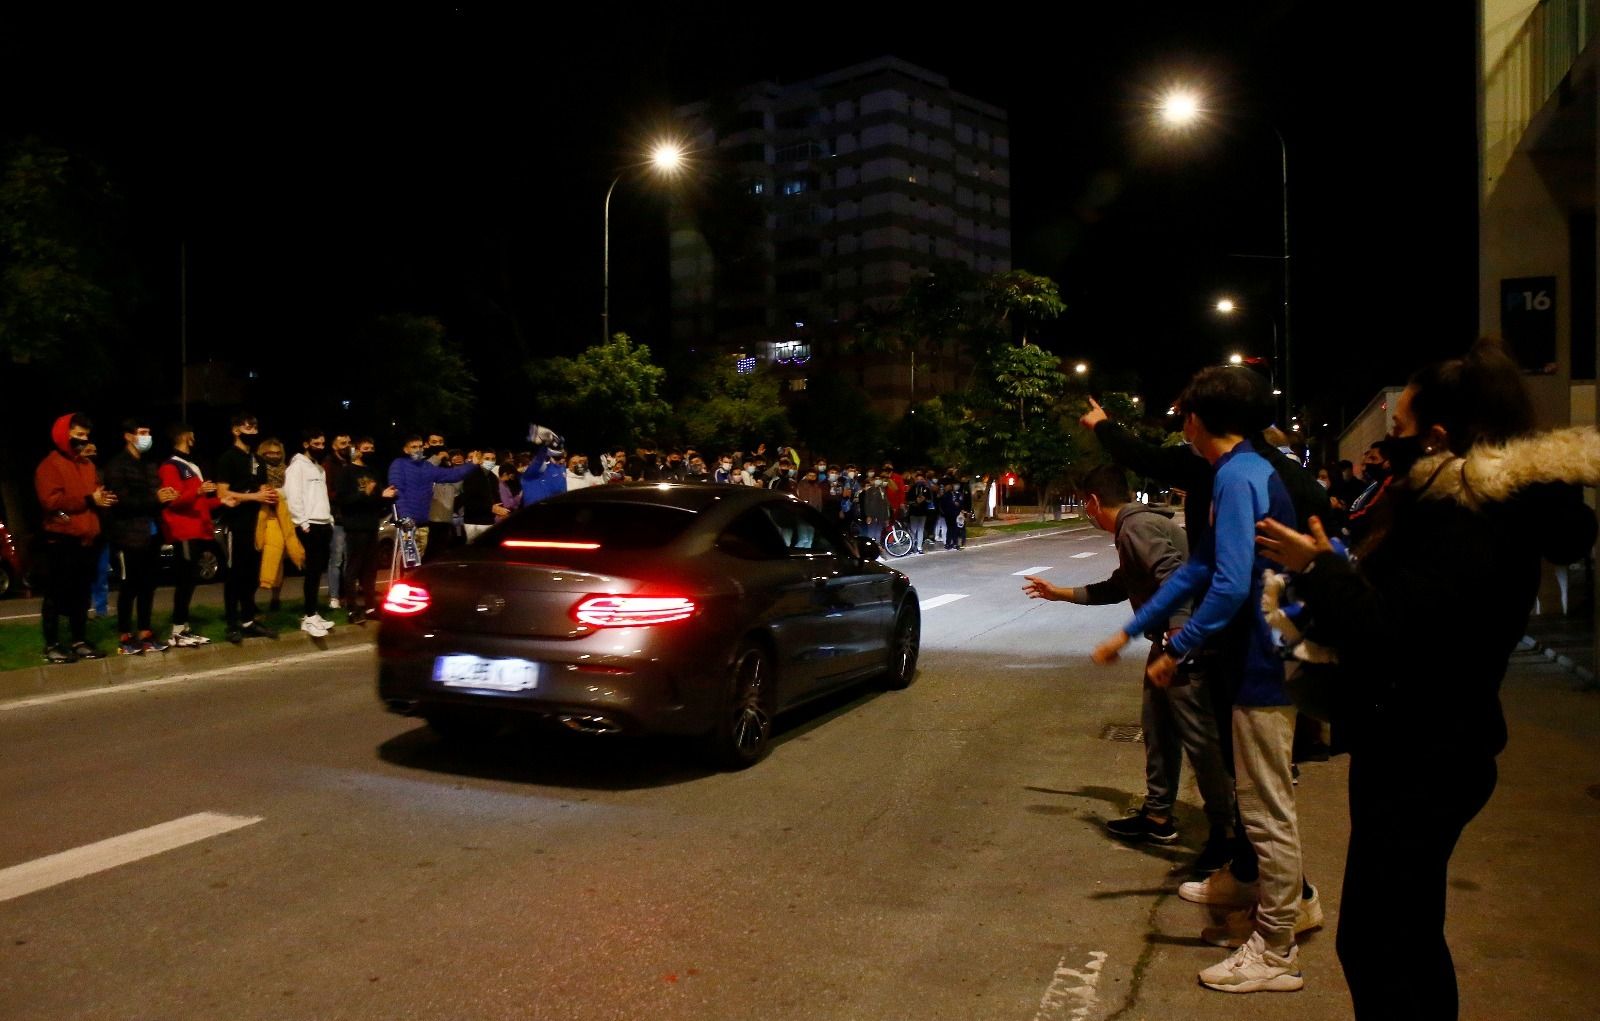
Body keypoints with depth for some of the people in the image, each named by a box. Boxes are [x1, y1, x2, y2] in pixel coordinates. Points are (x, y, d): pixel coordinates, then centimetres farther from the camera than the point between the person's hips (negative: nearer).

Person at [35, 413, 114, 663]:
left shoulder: (87, 464, 18)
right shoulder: (50, 465, -7)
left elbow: (95, 493, 24)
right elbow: (50, 500, -18)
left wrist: (104, 499, 1)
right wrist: (88, 500, -17)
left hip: (87, 539, 7)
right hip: (62, 540, -7)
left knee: (81, 594, 12)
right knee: (57, 595, -2)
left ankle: (79, 641, 19)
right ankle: (52, 646, 2)